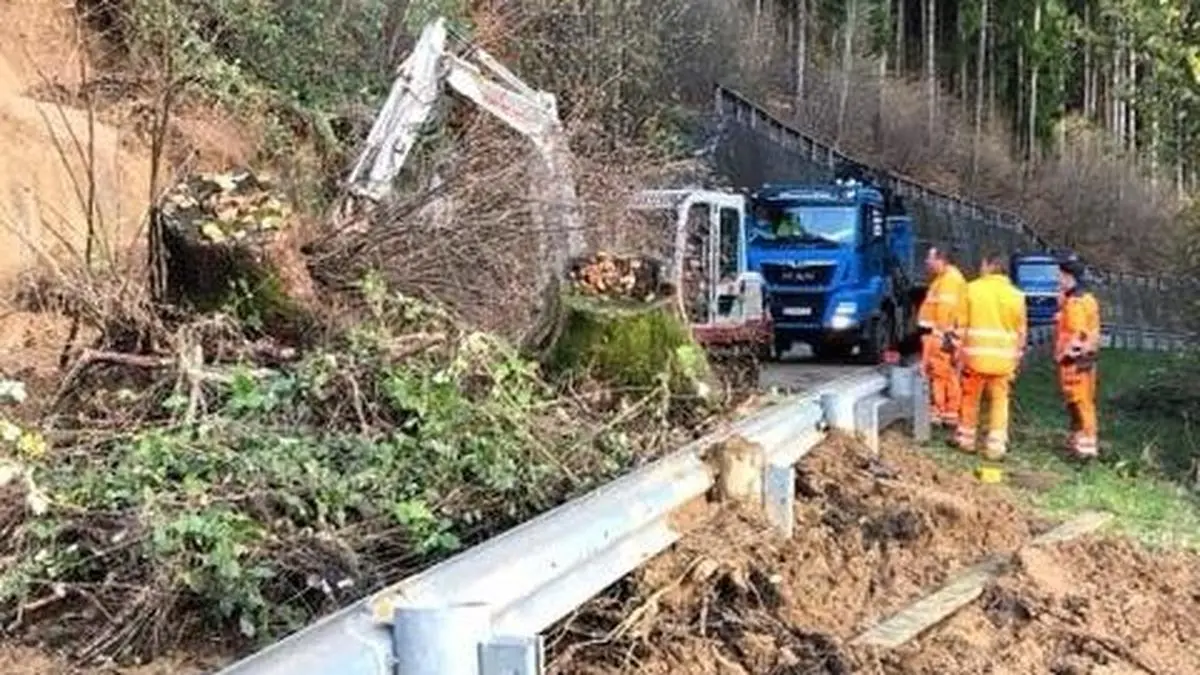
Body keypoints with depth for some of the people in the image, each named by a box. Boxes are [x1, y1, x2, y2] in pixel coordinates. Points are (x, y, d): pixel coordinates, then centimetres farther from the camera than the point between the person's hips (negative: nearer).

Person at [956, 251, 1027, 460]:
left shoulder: (972, 288, -4)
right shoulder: (1015, 295, 2)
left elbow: (962, 325, -2)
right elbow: (1021, 332, 6)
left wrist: (959, 351, 5)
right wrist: (1016, 359, 15)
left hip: (975, 354, -1)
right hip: (1003, 358, 1)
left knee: (970, 398, 13)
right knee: (999, 401, 8)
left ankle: (966, 440, 24)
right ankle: (995, 447, 4)